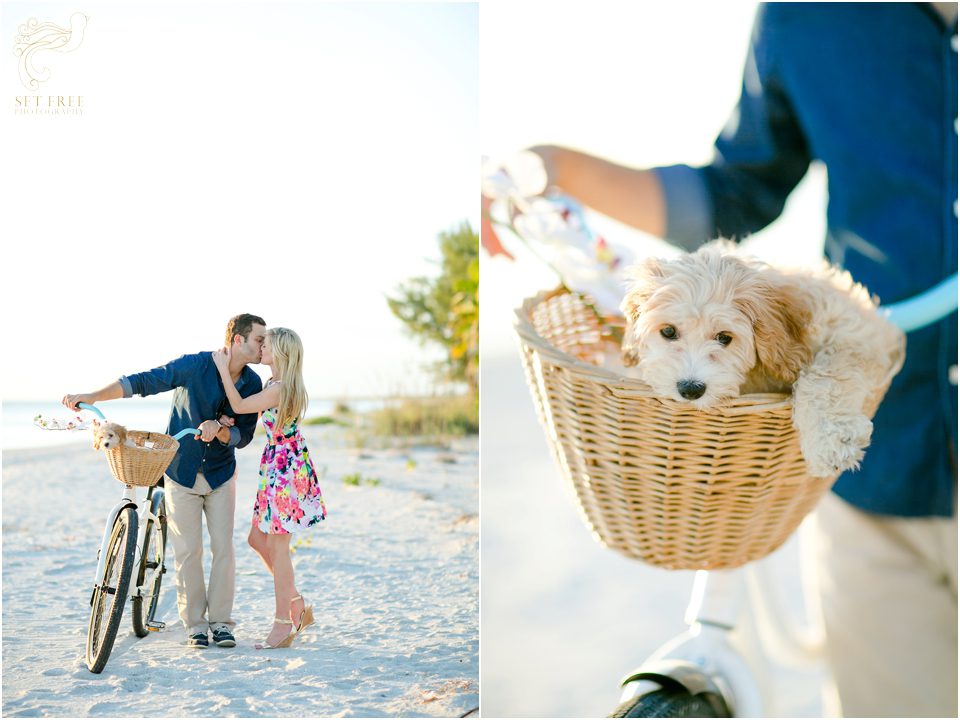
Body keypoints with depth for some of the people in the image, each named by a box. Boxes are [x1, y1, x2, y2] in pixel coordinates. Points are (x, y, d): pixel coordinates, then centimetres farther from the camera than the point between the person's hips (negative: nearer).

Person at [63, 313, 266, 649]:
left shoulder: (252, 384, -6)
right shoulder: (195, 365, -17)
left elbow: (243, 436, -5)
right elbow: (144, 382, -15)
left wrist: (219, 429, -27)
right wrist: (93, 396, -23)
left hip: (220, 473, 3)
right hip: (182, 471, -2)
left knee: (223, 548, -1)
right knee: (187, 551, 1)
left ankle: (221, 622, 10)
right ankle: (195, 624, 13)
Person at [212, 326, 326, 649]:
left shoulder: (279, 388, -20)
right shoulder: (276, 383, 11)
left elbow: (239, 406, -13)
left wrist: (223, 367, -6)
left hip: (285, 468, -10)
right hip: (276, 466, 10)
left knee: (277, 545, -3)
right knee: (258, 538, 14)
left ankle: (283, 623, 6)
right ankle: (297, 606, 23)